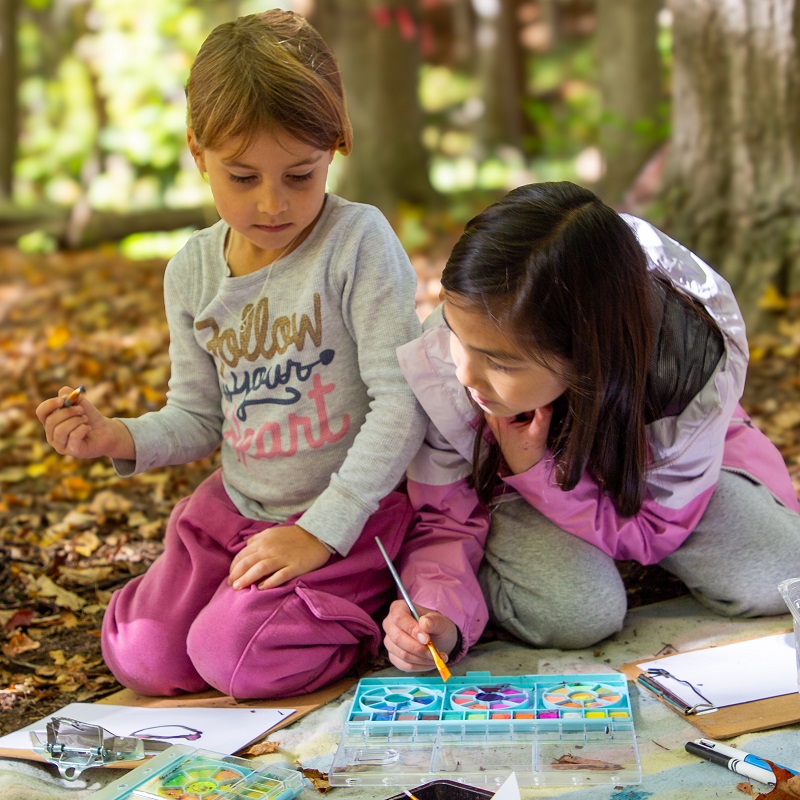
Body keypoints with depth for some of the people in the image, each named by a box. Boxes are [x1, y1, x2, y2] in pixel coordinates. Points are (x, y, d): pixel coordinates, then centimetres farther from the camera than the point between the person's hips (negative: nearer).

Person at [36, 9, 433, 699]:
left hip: (354, 509, -6)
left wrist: (322, 531, -19)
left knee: (236, 658, -20)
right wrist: (121, 438, -12)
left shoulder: (359, 243, -16)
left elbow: (402, 400, -18)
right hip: (236, 507, 6)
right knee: (142, 659, -4)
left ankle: (374, 616, 8)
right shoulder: (192, 272, 1)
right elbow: (199, 417, 10)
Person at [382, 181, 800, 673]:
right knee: (574, 613, -31)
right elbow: (445, 520, -18)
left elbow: (651, 532, -21)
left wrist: (534, 468, -38)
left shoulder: (691, 370, -36)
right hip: (508, 486, -1)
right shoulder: (441, 366, -34)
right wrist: (438, 614, -40)